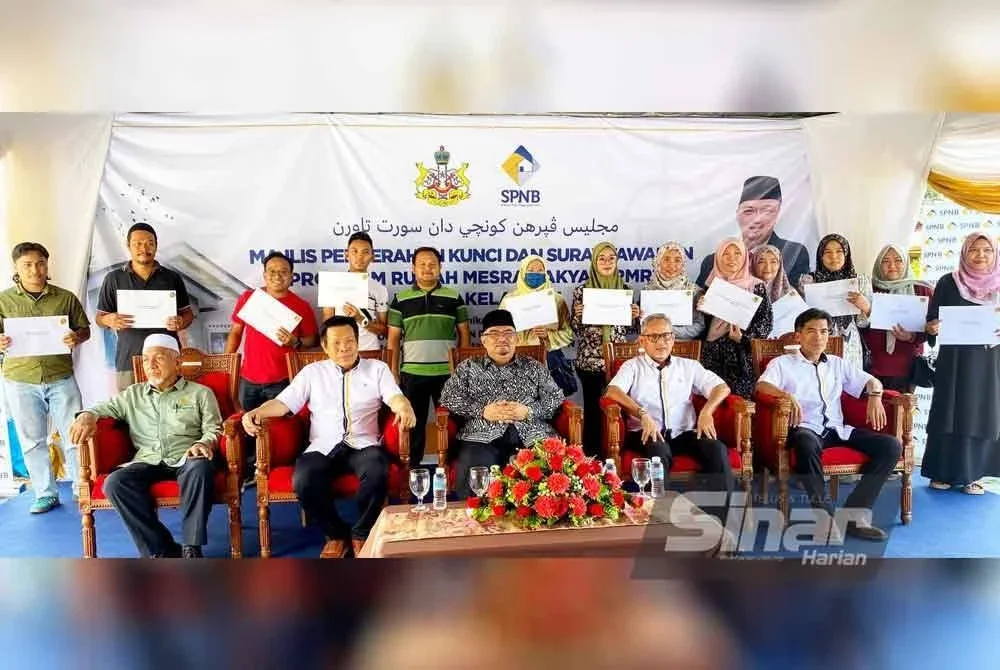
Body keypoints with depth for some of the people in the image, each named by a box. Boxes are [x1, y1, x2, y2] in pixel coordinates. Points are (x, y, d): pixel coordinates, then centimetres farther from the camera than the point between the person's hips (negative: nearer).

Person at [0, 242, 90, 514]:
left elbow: (85, 329, 7)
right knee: (32, 440, 9)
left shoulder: (65, 297, 2)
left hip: (61, 378, -1)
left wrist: (76, 337, -15)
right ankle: (46, 494, 20)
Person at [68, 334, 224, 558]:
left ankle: (191, 549, -30)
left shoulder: (200, 393, 16)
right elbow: (105, 407, 22)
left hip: (186, 459, -3)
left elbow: (213, 429, 9)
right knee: (115, 482, -29)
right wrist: (88, 415, -3)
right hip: (147, 462, 3)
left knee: (201, 467, -39)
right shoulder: (133, 394, 26)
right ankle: (162, 549, -24)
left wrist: (204, 443, -13)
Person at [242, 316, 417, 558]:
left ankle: (361, 533, -5)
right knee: (303, 481, -30)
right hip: (324, 447, 1)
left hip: (364, 445, -1)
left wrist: (405, 408, -27)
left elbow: (395, 397, -2)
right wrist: (256, 412, -13)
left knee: (377, 474, -34)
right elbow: (284, 402, 8)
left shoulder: (377, 369, 13)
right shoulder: (312, 372, 16)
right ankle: (336, 533, -1)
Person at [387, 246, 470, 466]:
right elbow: (393, 338, 6)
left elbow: (464, 333, 7)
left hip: (447, 372, 0)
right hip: (412, 373, 0)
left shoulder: (454, 297, 5)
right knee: (414, 423, 8)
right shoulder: (401, 299, 5)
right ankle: (412, 465, 19)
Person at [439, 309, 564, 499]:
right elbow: (448, 397, 8)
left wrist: (528, 411, -5)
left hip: (532, 436, 1)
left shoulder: (534, 367, 21)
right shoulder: (468, 367, 19)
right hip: (482, 437, -1)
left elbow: (556, 398, 14)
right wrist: (482, 411, -6)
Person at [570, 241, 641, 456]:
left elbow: (628, 327, 14)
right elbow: (575, 328, 2)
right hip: (589, 359, -2)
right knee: (592, 408, 2)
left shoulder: (625, 289, 7)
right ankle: (591, 455, 14)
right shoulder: (581, 291, 1)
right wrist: (577, 315, -17)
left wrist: (635, 315, -6)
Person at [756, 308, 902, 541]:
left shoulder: (837, 364, 24)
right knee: (807, 444, -41)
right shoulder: (782, 363, 7)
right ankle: (826, 515, -28)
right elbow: (762, 385, -10)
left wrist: (875, 395, 1)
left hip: (837, 429, 6)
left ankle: (855, 513, -19)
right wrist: (788, 395, -30)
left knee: (891, 446, -15)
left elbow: (870, 381, 25)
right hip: (805, 429, -5)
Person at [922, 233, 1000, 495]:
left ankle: (972, 475, 14)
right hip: (954, 360, -2)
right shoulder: (948, 283, 0)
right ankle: (943, 473, 8)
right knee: (950, 413, 0)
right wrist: (932, 327, -23)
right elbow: (932, 321, -1)